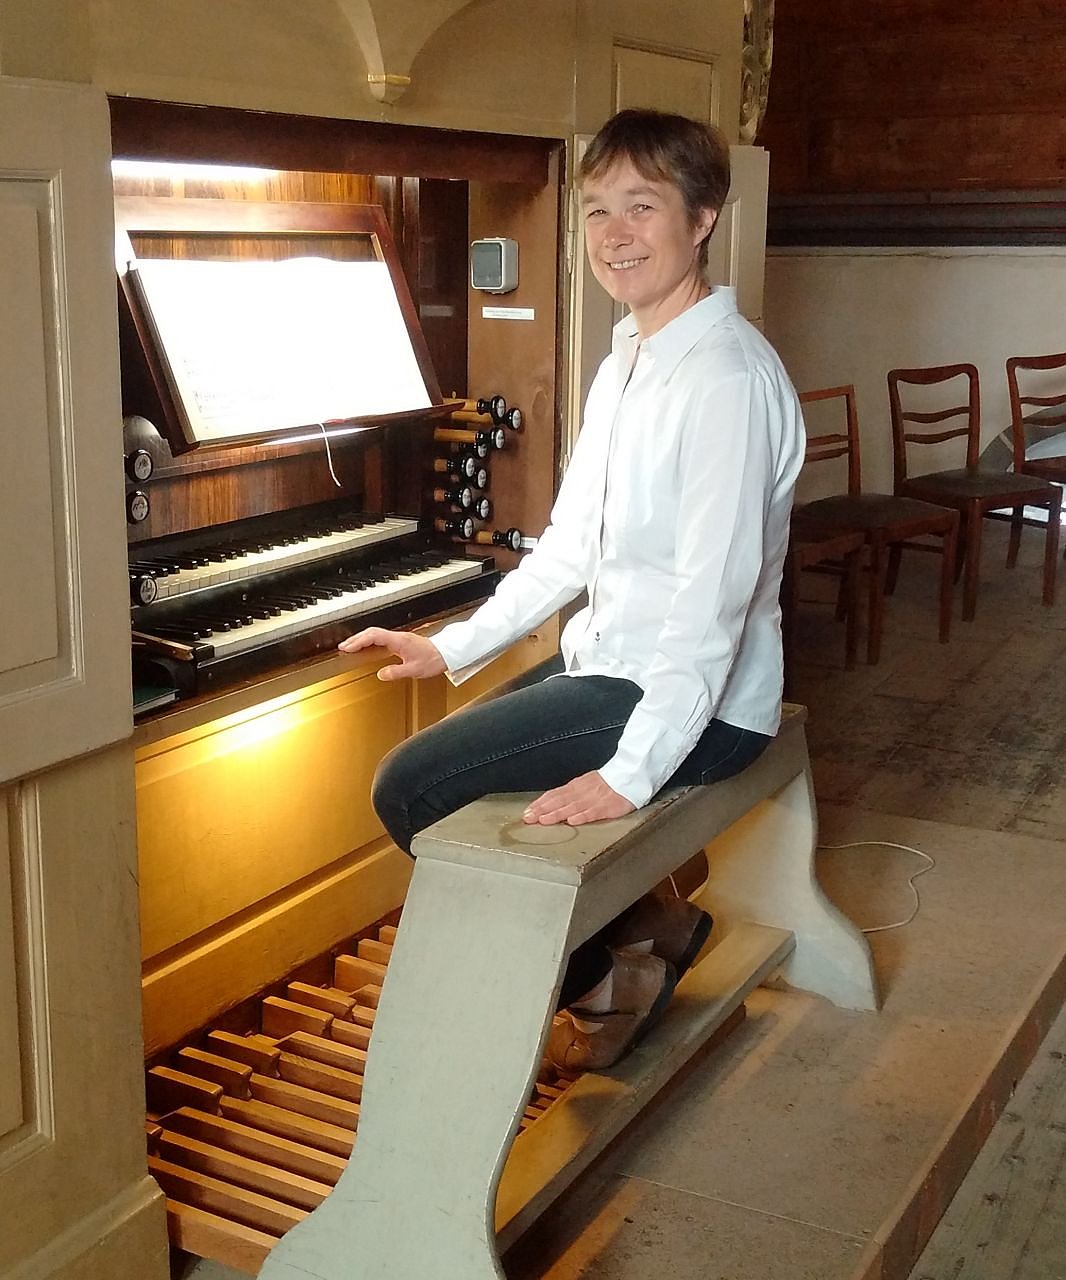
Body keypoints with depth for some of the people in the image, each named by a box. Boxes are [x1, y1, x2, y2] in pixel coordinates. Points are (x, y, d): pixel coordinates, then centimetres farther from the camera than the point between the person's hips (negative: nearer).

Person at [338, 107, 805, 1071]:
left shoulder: (726, 374, -20)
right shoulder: (627, 365, 12)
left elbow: (714, 594, -26)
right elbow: (570, 548, 15)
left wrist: (631, 772, -29)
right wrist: (453, 648, 9)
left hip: (698, 702, -10)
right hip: (613, 665, 10)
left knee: (411, 790, -14)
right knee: (435, 765, 17)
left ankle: (604, 974, 5)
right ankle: (637, 922, 17)